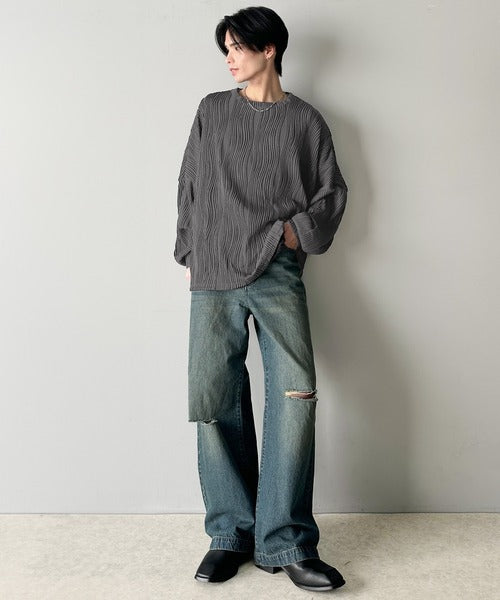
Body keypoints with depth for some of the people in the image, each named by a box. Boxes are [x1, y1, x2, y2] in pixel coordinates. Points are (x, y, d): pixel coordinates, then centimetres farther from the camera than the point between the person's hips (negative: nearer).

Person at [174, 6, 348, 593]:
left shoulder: (306, 120, 13)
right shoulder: (212, 111, 17)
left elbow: (331, 191, 14)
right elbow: (189, 186, 19)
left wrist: (300, 230, -3)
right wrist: (189, 252, 12)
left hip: (278, 274, -1)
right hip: (214, 277, 2)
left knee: (295, 393, -14)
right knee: (213, 400, -5)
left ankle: (285, 542, -3)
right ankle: (232, 533, 9)